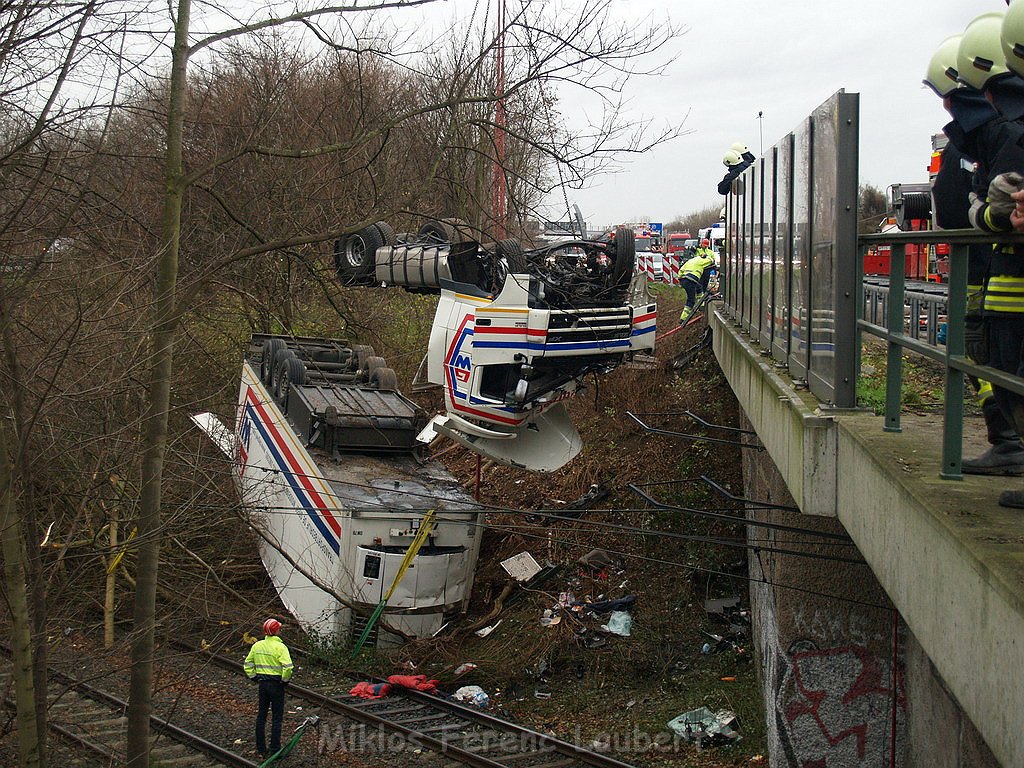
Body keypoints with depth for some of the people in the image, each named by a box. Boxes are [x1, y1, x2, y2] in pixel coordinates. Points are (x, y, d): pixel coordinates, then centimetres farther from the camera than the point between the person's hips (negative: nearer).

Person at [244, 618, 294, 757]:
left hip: (262, 683, 5)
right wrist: (285, 680, -9)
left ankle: (261, 749, 21)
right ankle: (275, 749, 8)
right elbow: (287, 667, -24)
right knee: (277, 718, 4)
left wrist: (254, 678, 14)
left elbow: (247, 665, 8)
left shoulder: (257, 646, 2)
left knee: (261, 716, 14)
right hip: (276, 685, -5)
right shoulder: (280, 647, -17)